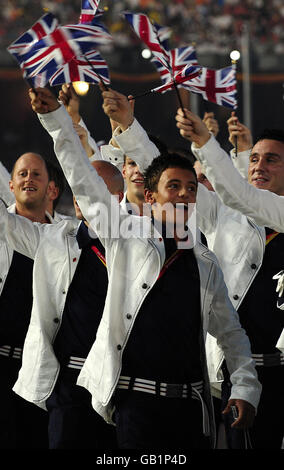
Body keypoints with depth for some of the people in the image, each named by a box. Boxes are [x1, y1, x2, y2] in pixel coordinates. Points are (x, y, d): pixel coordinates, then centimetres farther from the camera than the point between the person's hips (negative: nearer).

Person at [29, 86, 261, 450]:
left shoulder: (204, 263, 15)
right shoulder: (128, 236, 7)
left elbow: (229, 331, 18)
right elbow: (83, 179, 3)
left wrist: (245, 388, 5)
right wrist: (55, 118, -3)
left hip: (191, 405, 4)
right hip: (138, 398, -4)